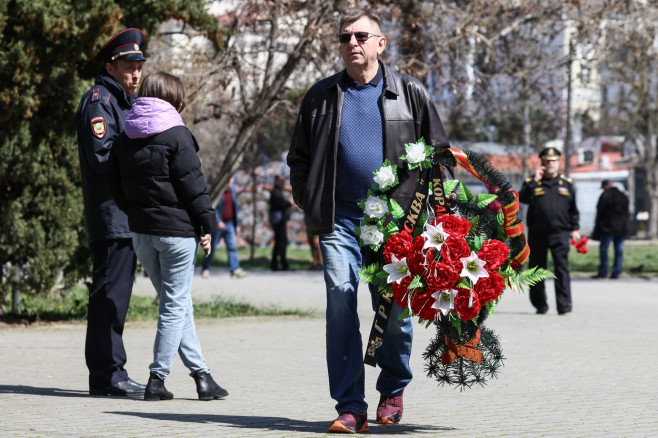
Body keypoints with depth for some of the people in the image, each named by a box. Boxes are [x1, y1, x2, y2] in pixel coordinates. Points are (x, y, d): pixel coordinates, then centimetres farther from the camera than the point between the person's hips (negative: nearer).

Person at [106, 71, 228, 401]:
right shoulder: (176, 135, -11)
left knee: (175, 302, 13)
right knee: (176, 304, 1)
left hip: (140, 231, 7)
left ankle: (200, 373, 13)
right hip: (175, 229, -7)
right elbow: (192, 184, -12)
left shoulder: (124, 138, 9)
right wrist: (206, 225, -7)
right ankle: (157, 379, -3)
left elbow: (114, 185, 12)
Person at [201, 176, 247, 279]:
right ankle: (205, 269, 13)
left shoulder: (232, 191, 12)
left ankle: (235, 269, -9)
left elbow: (236, 208, 18)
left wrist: (237, 224, 17)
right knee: (212, 247, 3)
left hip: (229, 224, 6)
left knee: (232, 246, -4)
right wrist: (218, 221, -21)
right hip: (217, 224, -5)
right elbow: (213, 208, -13)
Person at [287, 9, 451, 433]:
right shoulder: (321, 97, 11)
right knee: (340, 300, -12)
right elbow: (299, 157, 18)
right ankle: (350, 407, -10)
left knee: (394, 308, 3)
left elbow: (439, 152, 10)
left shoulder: (410, 93, 6)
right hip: (340, 219, 1)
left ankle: (393, 389, 28)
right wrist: (311, 206, 6)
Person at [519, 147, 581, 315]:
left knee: (561, 267, -14)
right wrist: (534, 181, -15)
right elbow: (523, 198, -12)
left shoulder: (567, 183, 12)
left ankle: (564, 303, -17)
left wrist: (575, 229, 10)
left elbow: (573, 209, 17)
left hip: (560, 233, -1)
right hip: (537, 233, 1)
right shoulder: (532, 183, 8)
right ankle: (540, 304, 17)